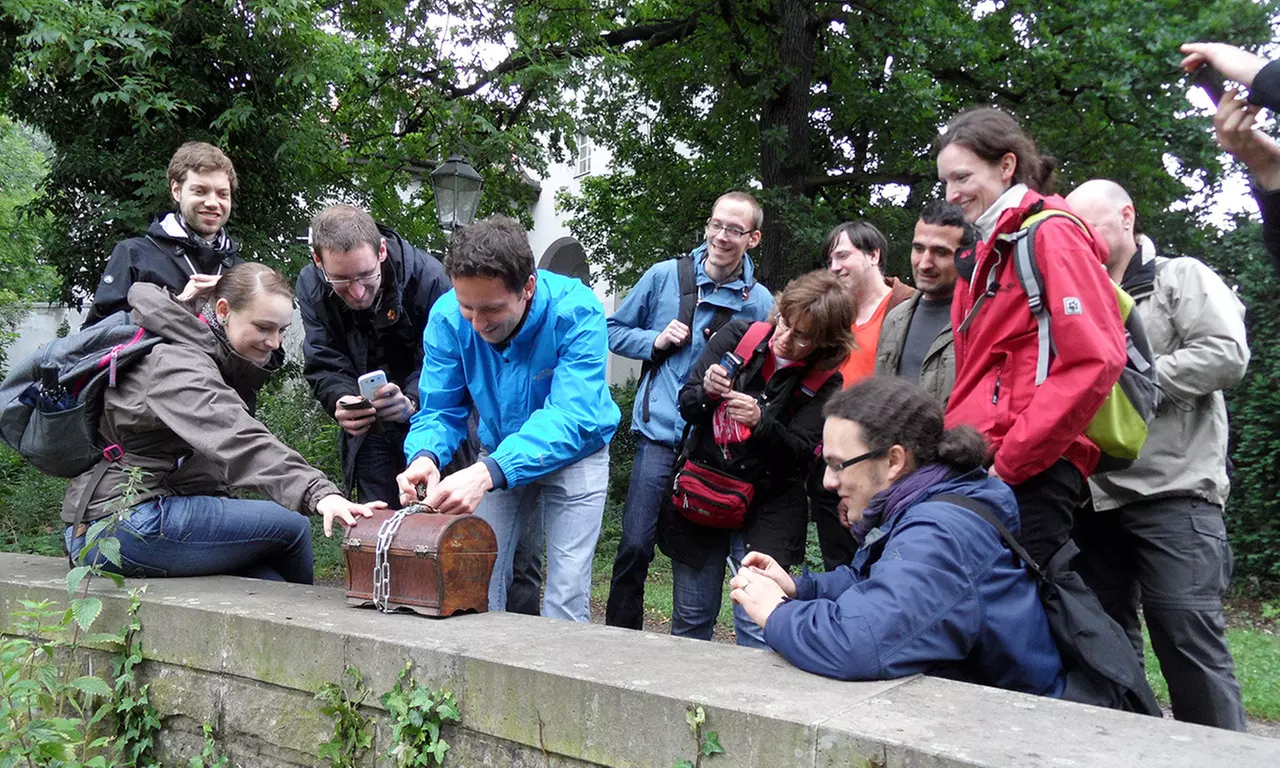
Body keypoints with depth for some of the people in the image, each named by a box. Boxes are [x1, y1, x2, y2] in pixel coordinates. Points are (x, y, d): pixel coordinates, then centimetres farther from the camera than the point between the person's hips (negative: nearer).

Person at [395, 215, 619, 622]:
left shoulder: (576, 310, -32)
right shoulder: (448, 316, -20)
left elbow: (571, 417, -40)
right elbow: (440, 409, -14)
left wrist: (489, 473, -54)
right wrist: (426, 457, -39)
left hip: (576, 452, -3)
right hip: (501, 455, 4)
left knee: (565, 599, -7)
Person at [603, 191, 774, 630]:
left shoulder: (760, 302, 4)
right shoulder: (666, 276, 4)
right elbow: (615, 331, 12)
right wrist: (656, 340, -5)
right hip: (660, 433, -1)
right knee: (635, 546, -8)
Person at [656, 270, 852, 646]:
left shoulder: (823, 384, -6)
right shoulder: (737, 336, -2)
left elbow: (798, 453, -12)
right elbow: (686, 408, 2)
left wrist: (760, 422, -29)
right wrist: (706, 391, -21)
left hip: (766, 509, -2)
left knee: (759, 631, -9)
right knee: (690, 621, 10)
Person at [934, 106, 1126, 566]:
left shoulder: (1051, 234, -5)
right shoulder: (988, 256, 21)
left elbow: (1093, 360, -17)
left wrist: (1010, 460, -16)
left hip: (1032, 470, -8)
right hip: (984, 466, 8)